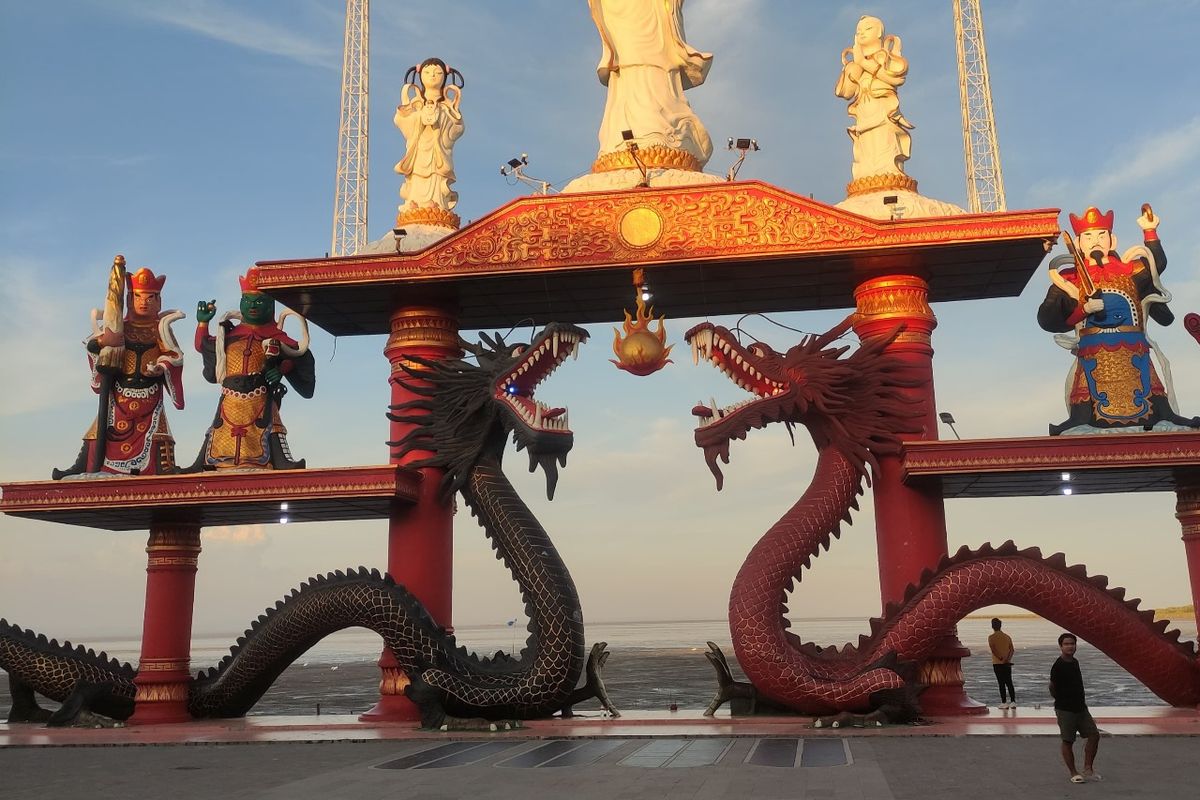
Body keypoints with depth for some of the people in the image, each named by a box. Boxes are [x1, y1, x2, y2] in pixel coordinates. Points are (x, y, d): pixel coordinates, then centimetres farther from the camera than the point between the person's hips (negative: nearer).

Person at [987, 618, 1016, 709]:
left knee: (1002, 684, -1)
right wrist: (1007, 659, -12)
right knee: (1009, 683, 8)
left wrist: (1001, 658, -14)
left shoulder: (991, 637, -5)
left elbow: (993, 650, -19)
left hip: (997, 663, -4)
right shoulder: (1007, 636, 9)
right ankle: (1013, 702, 2)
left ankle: (1004, 702, 0)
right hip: (1007, 663, 4)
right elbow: (1012, 649, -3)